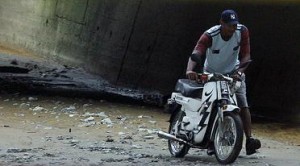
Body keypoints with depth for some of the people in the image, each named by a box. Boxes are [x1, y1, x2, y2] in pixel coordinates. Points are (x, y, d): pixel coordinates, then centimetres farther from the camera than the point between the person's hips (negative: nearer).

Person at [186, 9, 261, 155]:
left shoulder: (242, 31, -18)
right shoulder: (209, 35, -27)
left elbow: (245, 55, -16)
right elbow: (195, 54, -40)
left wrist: (239, 72, -35)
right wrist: (190, 70, -61)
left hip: (233, 72, 2)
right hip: (211, 74, -1)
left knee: (243, 106, -12)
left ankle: (249, 140, -17)